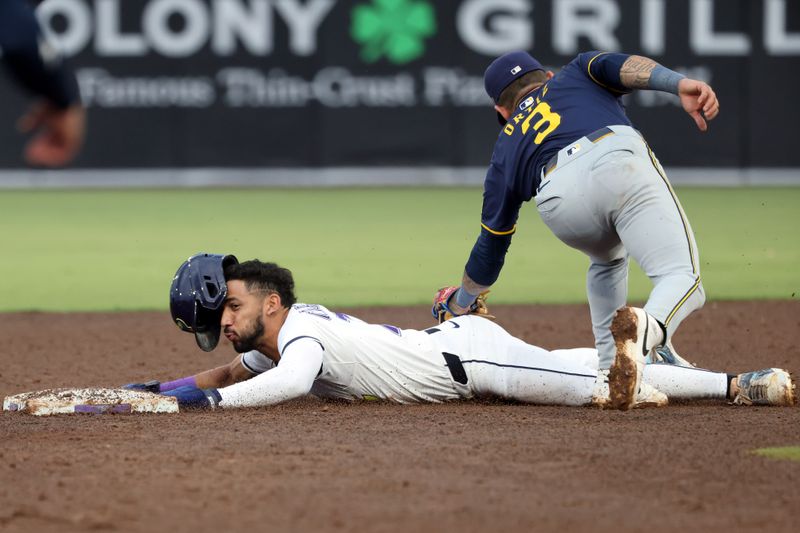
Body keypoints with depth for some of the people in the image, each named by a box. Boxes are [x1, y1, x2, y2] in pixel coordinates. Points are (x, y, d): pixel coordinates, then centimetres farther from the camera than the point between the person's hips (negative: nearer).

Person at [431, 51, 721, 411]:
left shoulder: (507, 148, 38)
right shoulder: (576, 74, 39)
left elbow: (490, 246, 43)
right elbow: (617, 66, 13)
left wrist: (459, 305, 58)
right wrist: (681, 85, -2)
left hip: (559, 199, 2)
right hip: (620, 160, -2)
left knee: (607, 258, 35)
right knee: (682, 278, -3)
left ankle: (611, 376, 20)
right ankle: (648, 328, -38)